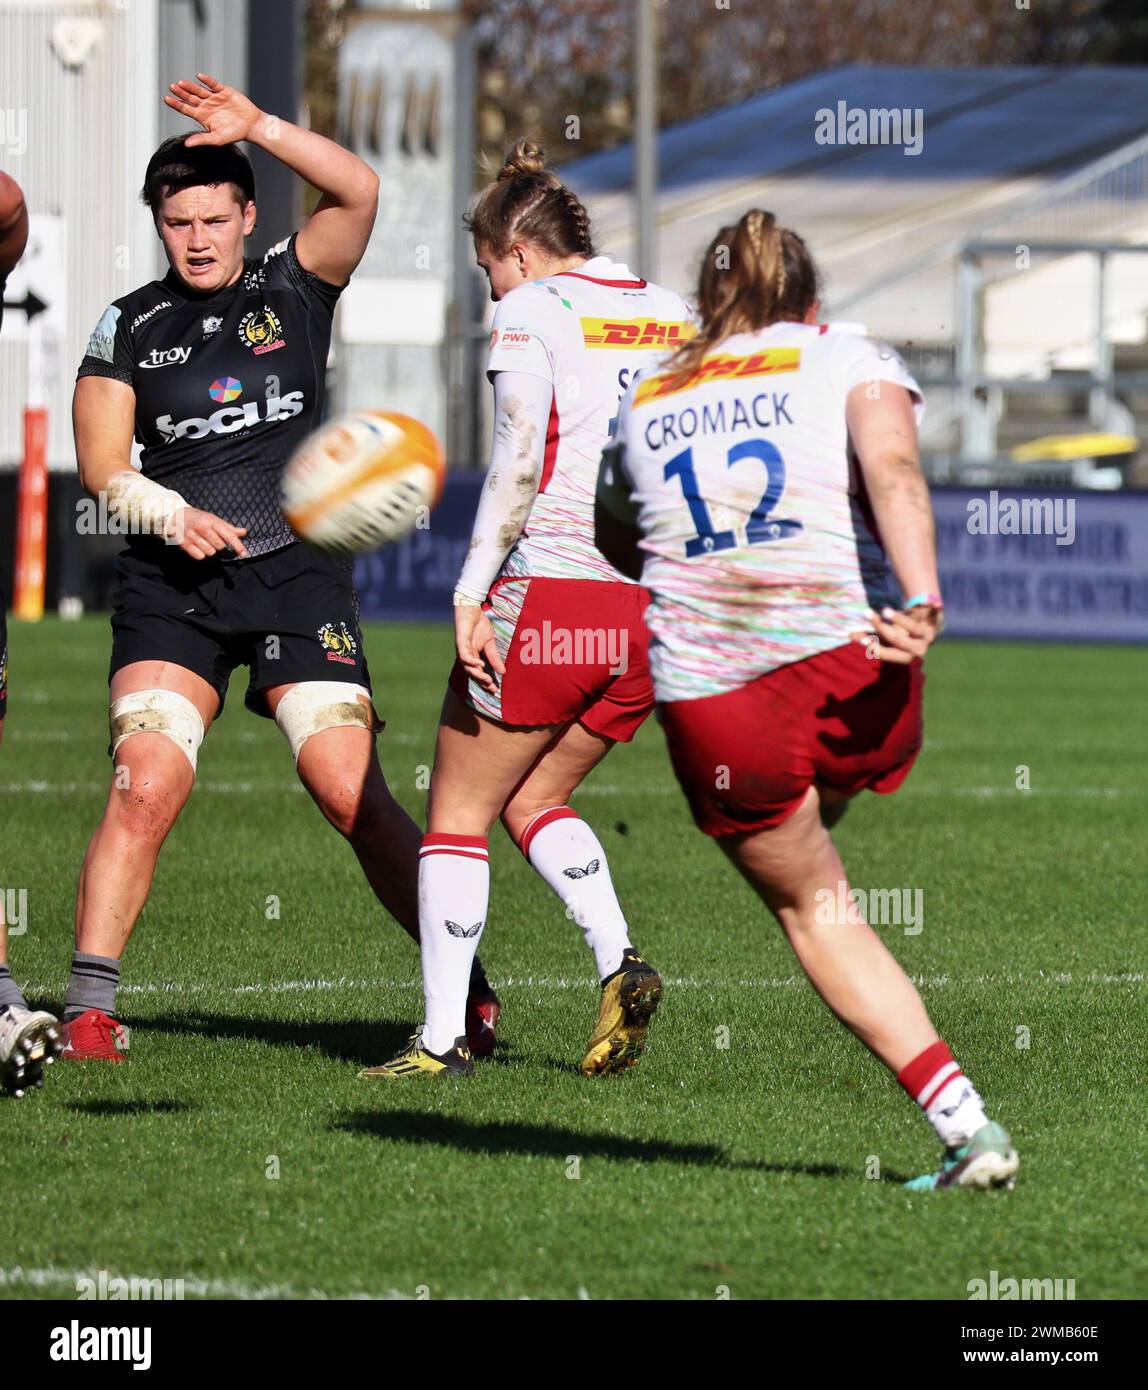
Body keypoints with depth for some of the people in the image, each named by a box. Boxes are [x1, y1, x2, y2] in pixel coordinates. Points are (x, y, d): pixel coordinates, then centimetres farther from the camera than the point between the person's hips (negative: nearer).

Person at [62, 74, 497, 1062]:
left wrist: (255, 127, -18)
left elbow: (359, 193, -10)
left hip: (297, 575, -1)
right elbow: (102, 467, 2)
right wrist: (172, 514, -16)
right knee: (144, 791, -15)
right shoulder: (128, 329, 8)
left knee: (352, 795, -9)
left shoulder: (292, 289, 6)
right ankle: (89, 1010, -11)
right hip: (171, 584, 1)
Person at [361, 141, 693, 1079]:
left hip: (548, 593, -6)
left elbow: (519, 463, -15)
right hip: (653, 607, 6)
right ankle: (620, 964, 0)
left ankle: (445, 1036, 3)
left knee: (459, 812, 7)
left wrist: (470, 593, -14)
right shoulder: (672, 315, 14)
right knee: (534, 799, 22)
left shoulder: (530, 311, -4)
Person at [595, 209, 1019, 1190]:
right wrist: (923, 600, -23)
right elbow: (893, 469, -11)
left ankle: (966, 1126, 4)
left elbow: (617, 548, 33)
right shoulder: (849, 359, 11)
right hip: (854, 670, -1)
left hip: (709, 696, 1)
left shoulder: (647, 404, 20)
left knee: (813, 908, 15)